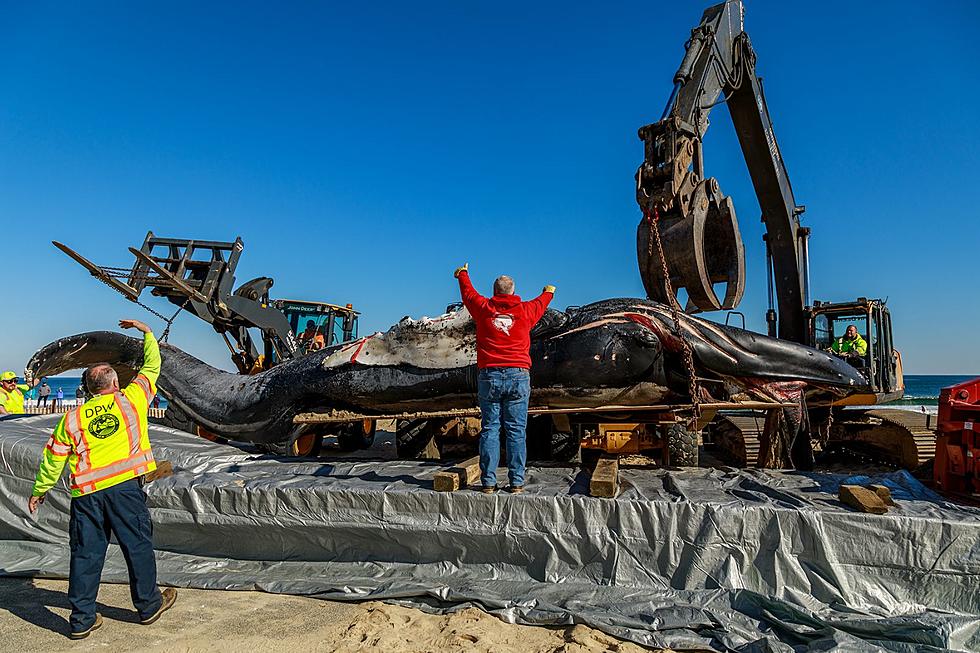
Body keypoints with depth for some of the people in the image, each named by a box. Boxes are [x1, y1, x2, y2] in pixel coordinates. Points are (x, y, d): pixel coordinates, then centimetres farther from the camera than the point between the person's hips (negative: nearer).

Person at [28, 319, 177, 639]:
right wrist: (146, 332, 30)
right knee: (137, 544, 9)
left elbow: (53, 458, 13)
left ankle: (82, 619, 19)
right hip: (124, 484, -3)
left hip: (86, 492, 3)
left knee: (85, 552, 11)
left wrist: (40, 490, 27)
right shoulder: (131, 399, 4)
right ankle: (148, 604, 21)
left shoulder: (72, 417, 10)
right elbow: (152, 366, 17)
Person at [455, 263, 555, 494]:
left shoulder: (483, 308, 5)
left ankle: (488, 482, 5)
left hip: (489, 377, 0)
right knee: (516, 430, 2)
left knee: (489, 429, 4)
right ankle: (517, 482, 4)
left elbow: (468, 293, 25)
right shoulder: (525, 310, 6)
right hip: (519, 375, 0)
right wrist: (548, 293, 54)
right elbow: (540, 303, 30)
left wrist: (463, 274, 47)